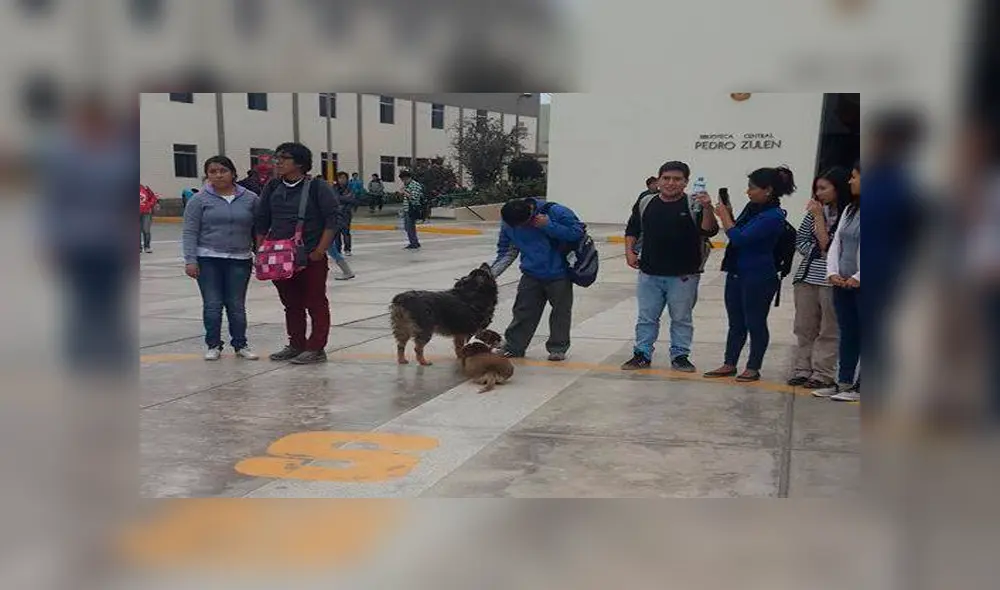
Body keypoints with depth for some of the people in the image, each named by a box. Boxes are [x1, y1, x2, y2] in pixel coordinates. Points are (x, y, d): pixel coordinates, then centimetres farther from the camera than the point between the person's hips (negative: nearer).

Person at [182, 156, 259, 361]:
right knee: (212, 305, 3)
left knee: (237, 306, 7)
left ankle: (241, 345, 18)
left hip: (240, 261, 1)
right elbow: (190, 232, -2)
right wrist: (190, 260, -9)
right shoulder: (199, 199, -2)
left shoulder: (250, 199, 2)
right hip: (208, 260, -1)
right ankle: (213, 345, 15)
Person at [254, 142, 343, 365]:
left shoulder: (316, 187, -9)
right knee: (291, 305, 15)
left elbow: (335, 217, -11)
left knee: (316, 304, 2)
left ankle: (316, 349, 10)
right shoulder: (272, 188, 8)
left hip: (311, 258, -6)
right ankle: (296, 345, 27)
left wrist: (320, 250, -15)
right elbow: (261, 222, 14)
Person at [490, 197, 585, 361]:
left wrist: (549, 226, -29)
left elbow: (577, 231, -19)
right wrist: (492, 272, -11)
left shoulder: (555, 212, -23)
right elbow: (506, 251, 2)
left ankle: (558, 348, 21)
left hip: (559, 273, -3)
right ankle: (513, 347, 15)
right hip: (532, 274, 3)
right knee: (523, 311, 5)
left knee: (561, 311, 7)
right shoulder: (509, 223, -10)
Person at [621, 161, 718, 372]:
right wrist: (629, 252, 1)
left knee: (681, 318, 11)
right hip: (649, 273, 2)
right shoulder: (645, 202, 3)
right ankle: (642, 354, 23)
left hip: (684, 275, -2)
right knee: (646, 317, 12)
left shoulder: (694, 204, -7)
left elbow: (709, 231, -18)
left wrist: (707, 208, -33)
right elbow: (632, 230, 12)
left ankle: (680, 356, 24)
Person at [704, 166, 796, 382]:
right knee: (735, 323, 14)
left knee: (755, 323, 5)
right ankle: (729, 364, 23)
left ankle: (753, 368, 16)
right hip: (736, 273, 8)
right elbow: (736, 232, 19)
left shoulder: (773, 216, -19)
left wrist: (724, 215, -12)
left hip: (758, 278, -8)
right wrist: (726, 214, 2)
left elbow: (739, 238, -23)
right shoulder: (752, 208, 6)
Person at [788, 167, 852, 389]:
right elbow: (800, 240, 13)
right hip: (807, 275, 6)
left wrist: (818, 216, -11)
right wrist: (815, 253, -3)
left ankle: (823, 374, 7)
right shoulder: (816, 210, 8)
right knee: (804, 327, 11)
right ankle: (802, 370, 18)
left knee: (828, 330, 2)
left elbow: (827, 245, -13)